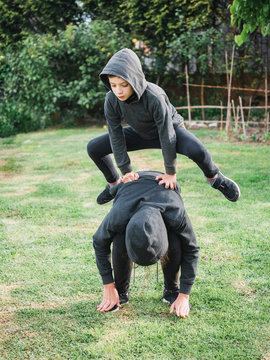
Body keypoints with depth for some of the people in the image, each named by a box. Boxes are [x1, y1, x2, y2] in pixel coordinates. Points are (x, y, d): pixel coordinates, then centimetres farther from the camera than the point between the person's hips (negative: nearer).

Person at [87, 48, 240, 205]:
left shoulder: (154, 97, -40)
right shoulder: (111, 100, -26)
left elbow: (166, 135, -33)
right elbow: (116, 137, -17)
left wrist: (171, 173, -26)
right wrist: (126, 170, -16)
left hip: (170, 127, -5)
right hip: (141, 133, 5)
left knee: (197, 151, -36)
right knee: (94, 148, -5)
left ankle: (214, 177, -3)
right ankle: (114, 184, 20)